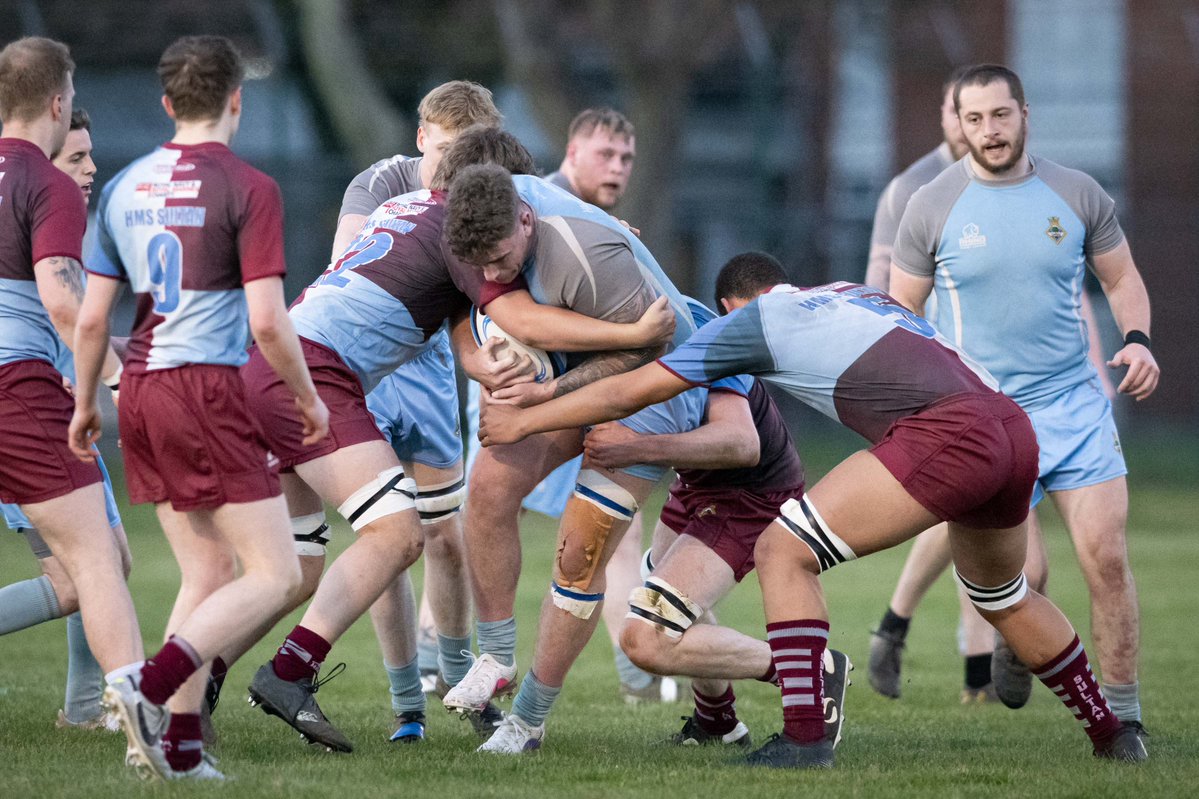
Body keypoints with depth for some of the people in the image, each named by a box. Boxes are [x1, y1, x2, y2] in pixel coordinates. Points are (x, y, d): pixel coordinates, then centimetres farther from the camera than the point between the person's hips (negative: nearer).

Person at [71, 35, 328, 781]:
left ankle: (179, 745, 7)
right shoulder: (247, 189, -8)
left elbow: (92, 315, 12)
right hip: (207, 386, -7)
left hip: (142, 389, 7)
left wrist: (86, 404, 25)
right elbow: (268, 322, -13)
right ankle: (151, 688, -19)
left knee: (208, 572, 15)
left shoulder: (124, 187, 10)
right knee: (275, 573, -2)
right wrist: (309, 399, 3)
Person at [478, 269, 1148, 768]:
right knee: (1005, 598, 32)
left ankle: (804, 740, -8)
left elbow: (628, 393, 15)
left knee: (783, 553, -1)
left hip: (946, 434, -8)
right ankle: (1111, 732, 41)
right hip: (1014, 427, 8)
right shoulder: (858, 293, 31)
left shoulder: (752, 320, 13)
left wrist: (522, 420, 27)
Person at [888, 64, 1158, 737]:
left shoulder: (1078, 195, 2)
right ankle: (1016, 645, 32)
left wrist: (1137, 340, -5)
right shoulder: (933, 207, -1)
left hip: (1074, 402, 1)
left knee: (1107, 559, -10)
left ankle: (1122, 715, 0)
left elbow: (1122, 278, 14)